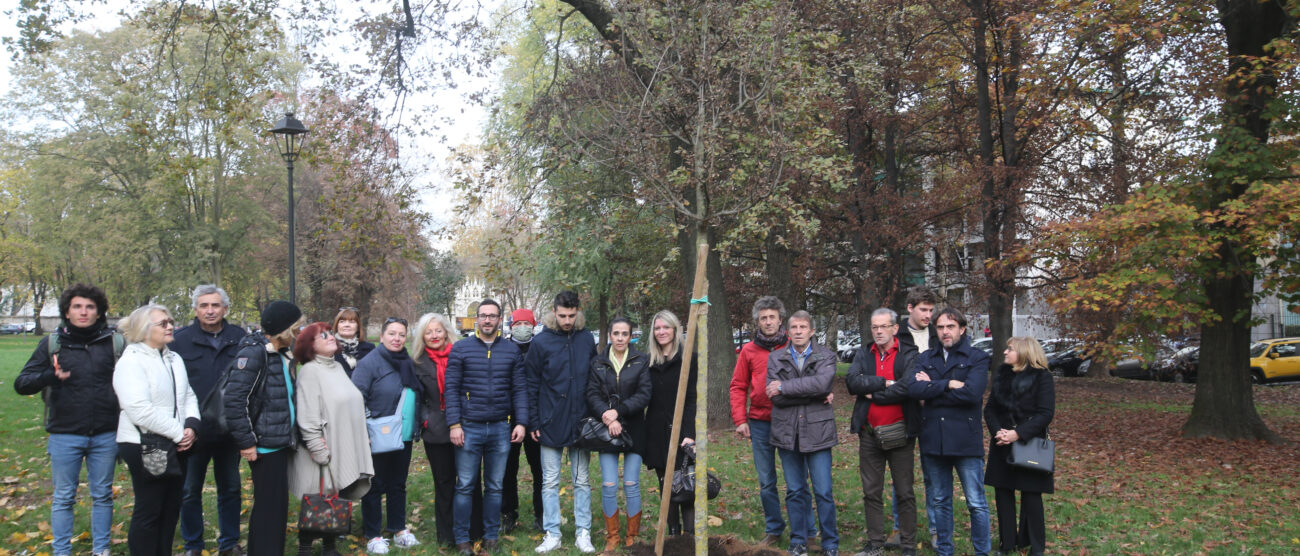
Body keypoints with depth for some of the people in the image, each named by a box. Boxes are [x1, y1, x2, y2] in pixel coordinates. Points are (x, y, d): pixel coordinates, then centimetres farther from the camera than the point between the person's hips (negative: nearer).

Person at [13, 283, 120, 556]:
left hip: (106, 435, 0)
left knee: (102, 495, 11)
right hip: (65, 435, 0)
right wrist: (50, 376, -21)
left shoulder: (116, 343, 0)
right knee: (63, 497, 10)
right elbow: (21, 383, -1)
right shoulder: (52, 344, 2)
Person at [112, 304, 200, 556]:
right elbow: (140, 409, -22)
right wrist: (178, 433, -18)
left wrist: (191, 426, -6)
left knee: (171, 509, 13)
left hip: (175, 446, 8)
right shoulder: (131, 361, -12)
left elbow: (188, 396, 13)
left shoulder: (174, 359, 13)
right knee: (148, 512, 0)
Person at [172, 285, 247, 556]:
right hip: (193, 430, -1)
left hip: (229, 430, 2)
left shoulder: (240, 338, 1)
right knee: (190, 490, 10)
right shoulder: (180, 340, -3)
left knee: (230, 489, 13)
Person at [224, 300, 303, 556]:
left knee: (278, 506, 14)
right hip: (265, 445, -9)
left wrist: (291, 435, 14)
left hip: (281, 442, 9)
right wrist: (246, 442, -18)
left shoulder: (283, 355, 13)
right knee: (267, 506, -2)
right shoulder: (253, 353, -14)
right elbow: (234, 400, -21)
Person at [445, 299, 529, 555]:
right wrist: (454, 424, -9)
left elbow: (519, 389, 6)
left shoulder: (512, 350, 6)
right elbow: (452, 388, -2)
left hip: (500, 429, 2)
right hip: (469, 428, -2)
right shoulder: (460, 349, 0)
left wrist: (521, 422, -2)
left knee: (495, 487, 11)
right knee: (465, 486, 3)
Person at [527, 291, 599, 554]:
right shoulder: (541, 342, -6)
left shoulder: (587, 339, 1)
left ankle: (583, 534, 19)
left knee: (582, 481, 10)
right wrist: (534, 422, -4)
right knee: (550, 482, 7)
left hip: (580, 421, 2)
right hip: (551, 423, -1)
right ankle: (552, 534, 17)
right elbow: (531, 384, -2)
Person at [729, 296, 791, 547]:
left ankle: (805, 532, 17)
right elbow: (738, 387, 7)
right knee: (766, 482, 9)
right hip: (760, 423, 2)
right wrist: (740, 419, 0)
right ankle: (773, 530, 23)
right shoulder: (749, 350, 4)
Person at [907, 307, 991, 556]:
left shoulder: (977, 358, -1)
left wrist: (931, 388, -10)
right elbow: (913, 388, -8)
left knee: (976, 503, 2)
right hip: (933, 440, 4)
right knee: (939, 501, 15)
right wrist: (949, 384, -15)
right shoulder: (925, 358, 9)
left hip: (966, 440, -4)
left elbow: (972, 393, -18)